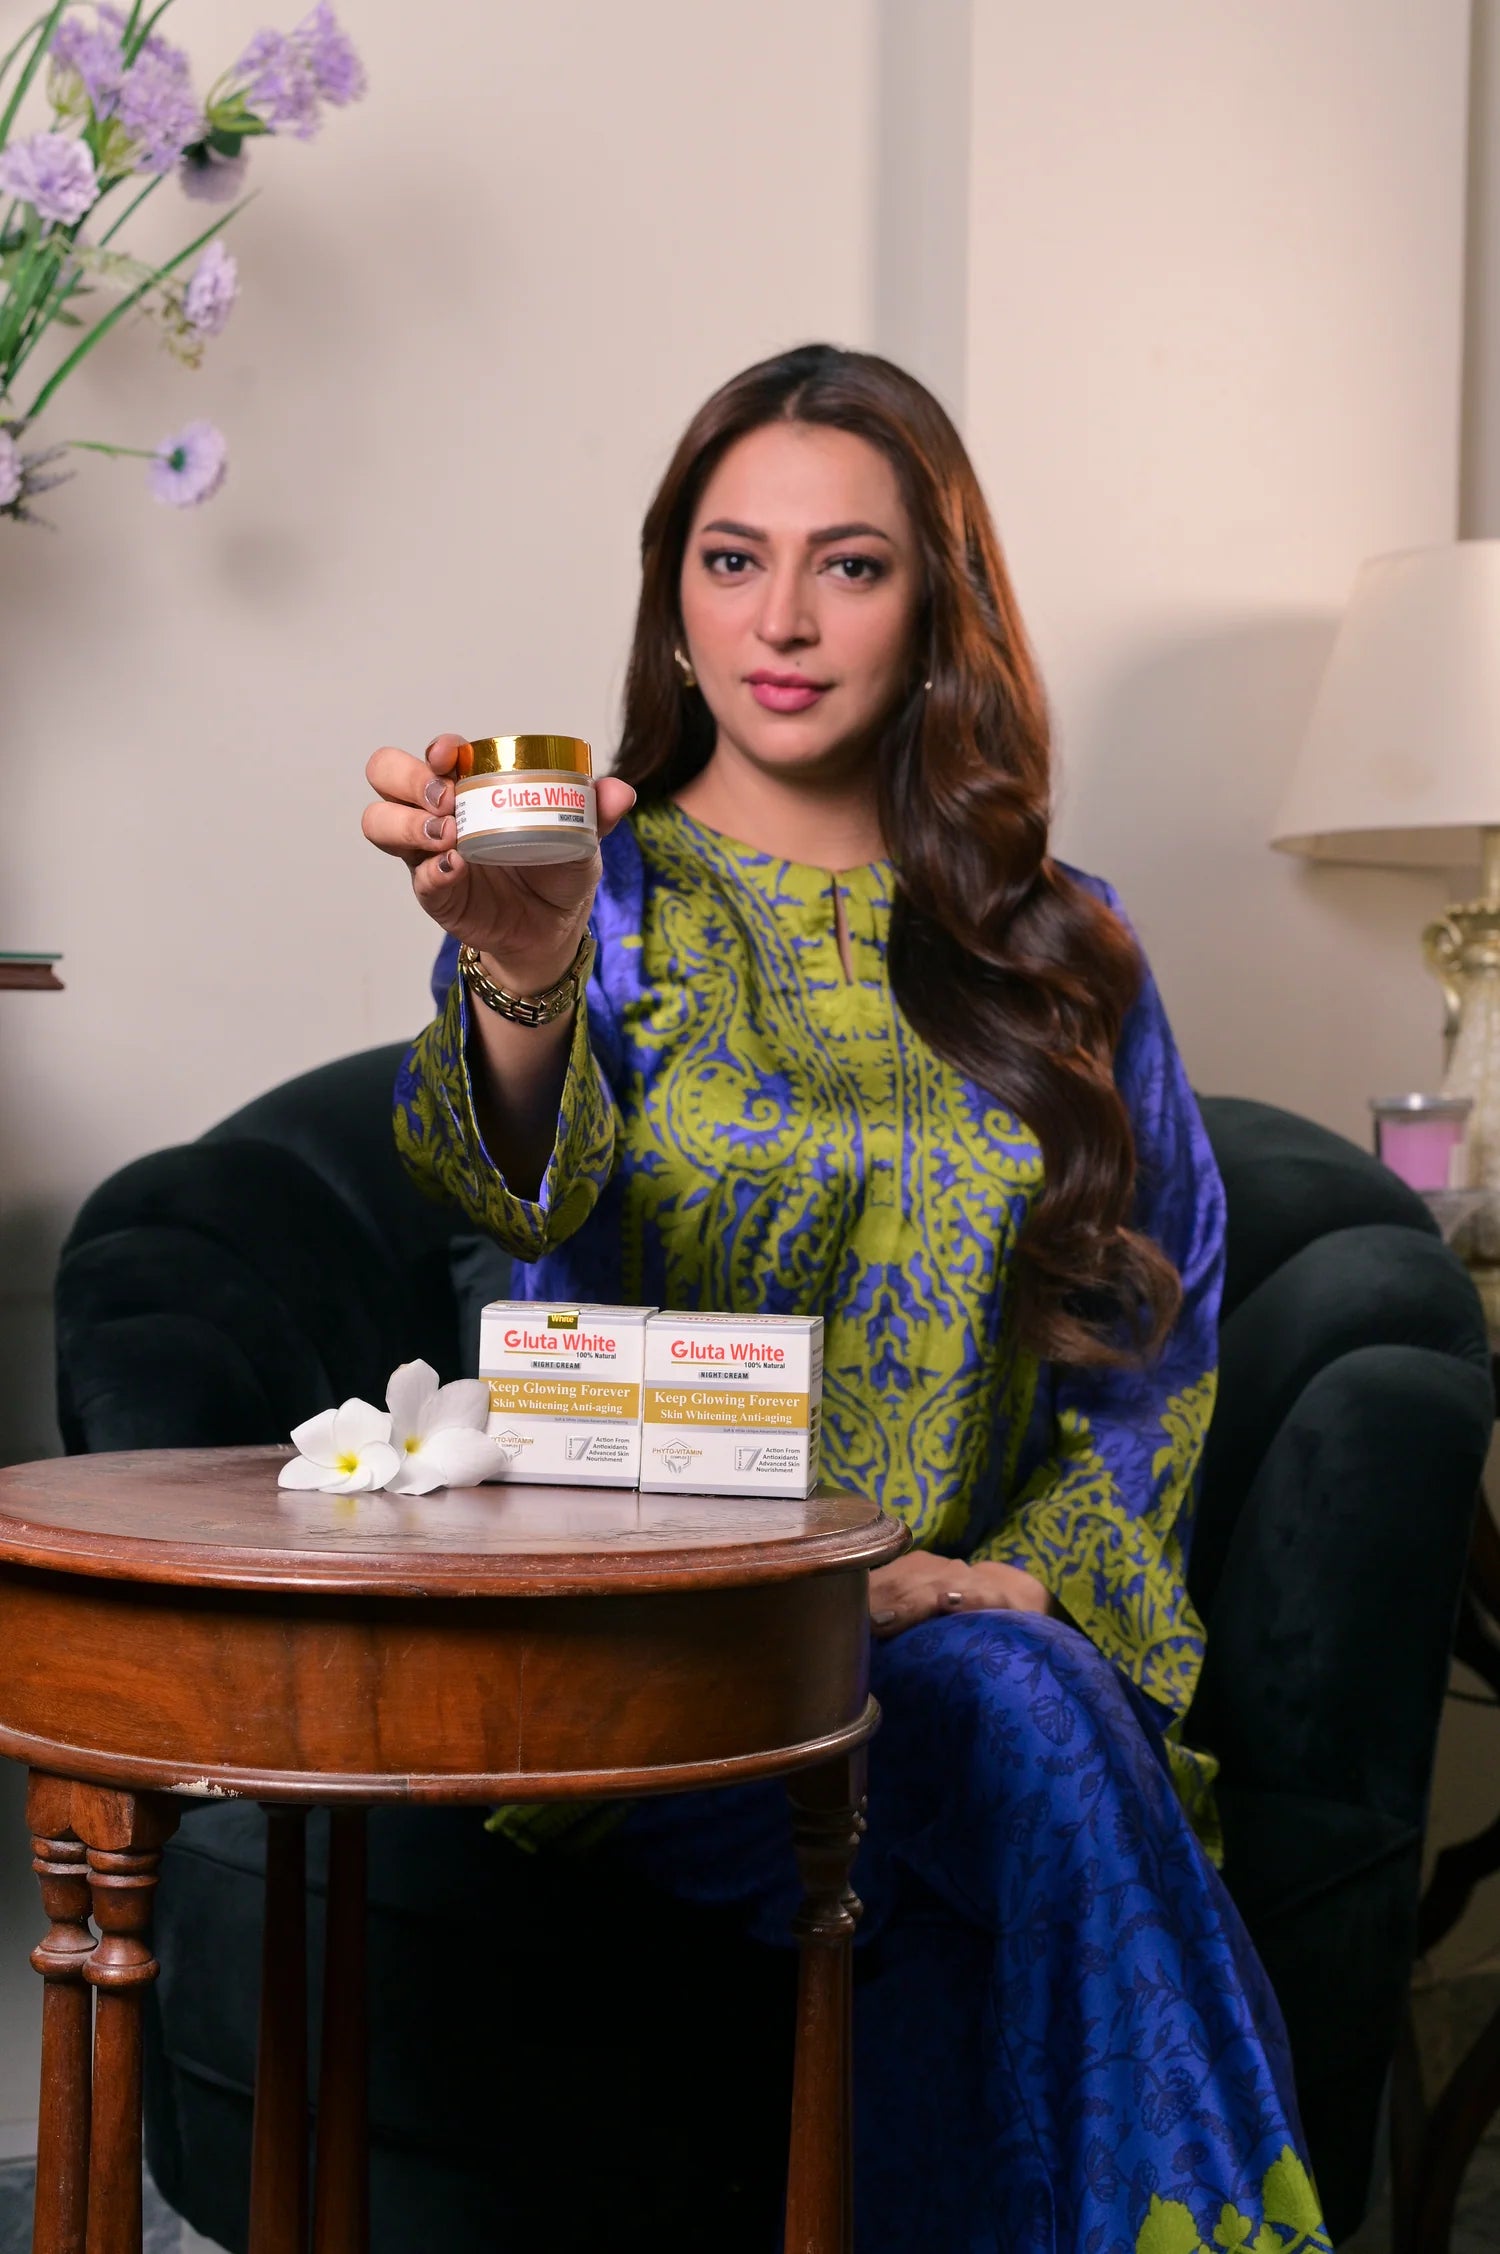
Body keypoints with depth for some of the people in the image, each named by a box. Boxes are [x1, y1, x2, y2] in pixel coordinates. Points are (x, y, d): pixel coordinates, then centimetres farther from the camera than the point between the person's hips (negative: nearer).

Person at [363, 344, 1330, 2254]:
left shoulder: (1057, 950, 13)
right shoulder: (607, 894, 4)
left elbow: (1160, 1328, 13)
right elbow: (519, 1181, -18)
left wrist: (1034, 1574, -5)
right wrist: (522, 984, -41)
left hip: (988, 1615, 2)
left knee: (1045, 1705, -31)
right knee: (1005, 1734, -30)